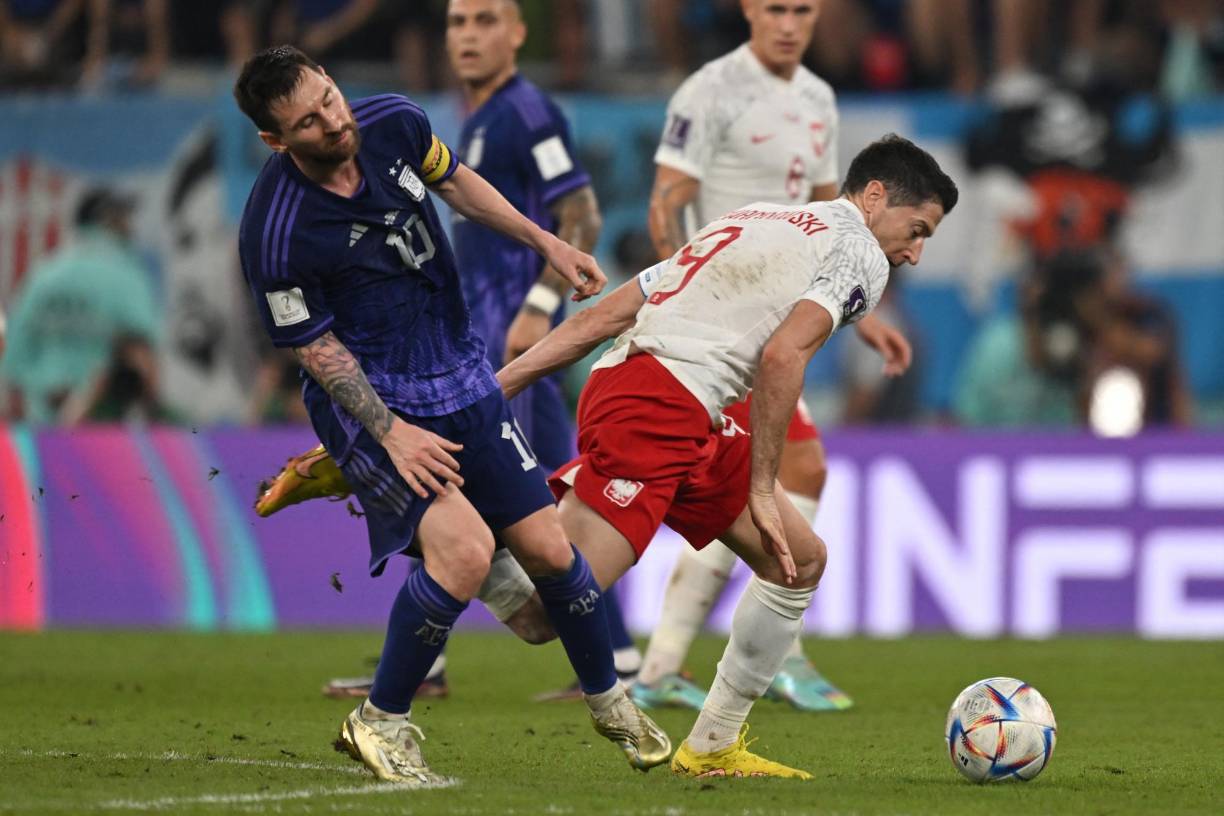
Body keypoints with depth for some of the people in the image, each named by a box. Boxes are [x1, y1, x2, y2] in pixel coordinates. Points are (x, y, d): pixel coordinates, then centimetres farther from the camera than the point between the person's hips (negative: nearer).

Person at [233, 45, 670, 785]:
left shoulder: (393, 124, -8)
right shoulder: (276, 234, -25)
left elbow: (454, 181, 14)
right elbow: (316, 347, -14)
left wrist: (545, 242, 14)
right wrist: (392, 432, -19)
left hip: (462, 379, 6)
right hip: (370, 398, -6)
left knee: (548, 549, 7)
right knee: (464, 549, -25)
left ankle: (609, 700, 32)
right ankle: (381, 723, -6)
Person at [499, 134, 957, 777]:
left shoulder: (751, 220, 30)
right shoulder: (860, 253, 6)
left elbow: (598, 319, 23)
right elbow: (782, 355, -12)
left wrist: (496, 387, 19)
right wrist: (761, 489, -7)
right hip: (660, 408, -9)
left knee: (801, 562, 19)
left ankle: (710, 748, 21)